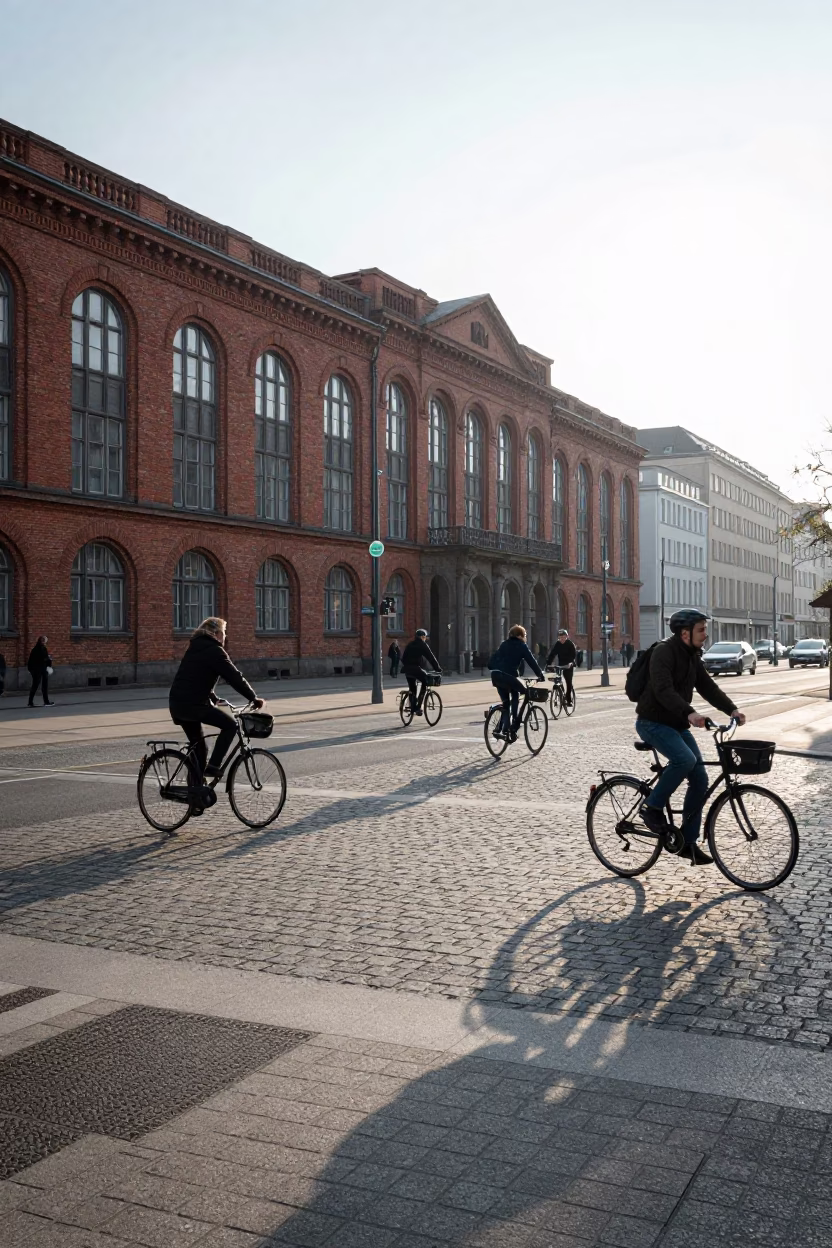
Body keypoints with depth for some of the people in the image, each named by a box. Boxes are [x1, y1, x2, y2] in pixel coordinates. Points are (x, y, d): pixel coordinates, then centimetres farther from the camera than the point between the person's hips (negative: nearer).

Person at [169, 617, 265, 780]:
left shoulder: (195, 648, 20)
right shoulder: (214, 650, -7)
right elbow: (234, 676, -8)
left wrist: (214, 698, 34)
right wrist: (253, 698, -1)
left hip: (176, 703, 9)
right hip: (193, 704, -9)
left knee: (198, 746, 17)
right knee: (230, 724, 1)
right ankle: (213, 766, -5)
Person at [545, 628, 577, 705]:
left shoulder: (570, 644, -11)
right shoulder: (557, 644, -1)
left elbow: (574, 655, -20)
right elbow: (552, 654, -7)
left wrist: (571, 663, -38)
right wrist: (548, 664, -21)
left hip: (569, 665, -3)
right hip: (561, 664, 3)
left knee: (568, 682, -7)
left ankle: (568, 699, 0)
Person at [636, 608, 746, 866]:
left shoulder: (692, 657, 9)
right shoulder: (663, 652, -18)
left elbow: (708, 687, 8)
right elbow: (663, 690, -32)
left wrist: (732, 710, -6)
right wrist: (689, 713, -44)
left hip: (677, 724, 9)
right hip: (653, 722, -8)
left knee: (700, 779, -1)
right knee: (685, 759, -32)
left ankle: (688, 842, 8)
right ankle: (653, 807, -10)